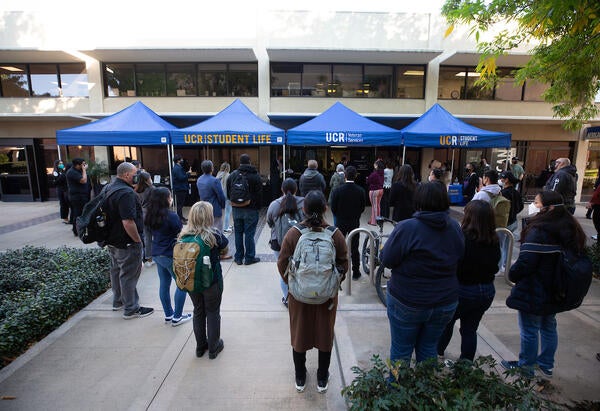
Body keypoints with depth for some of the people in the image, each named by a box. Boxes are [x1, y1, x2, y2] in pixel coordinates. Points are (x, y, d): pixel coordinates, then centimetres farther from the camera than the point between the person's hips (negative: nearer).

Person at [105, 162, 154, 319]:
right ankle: (131, 309, 13)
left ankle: (118, 301, 38)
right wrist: (138, 240, -19)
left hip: (112, 240, 10)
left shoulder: (109, 189, 9)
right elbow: (128, 222, -30)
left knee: (116, 271, 22)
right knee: (129, 275, 1)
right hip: (126, 243, -10)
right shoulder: (126, 193, -25)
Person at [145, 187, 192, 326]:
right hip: (171, 256, -8)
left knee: (164, 284, 16)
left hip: (156, 254, 8)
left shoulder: (150, 216, 3)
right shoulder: (171, 216, -20)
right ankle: (177, 317, 12)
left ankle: (168, 315, 27)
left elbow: (152, 235, 14)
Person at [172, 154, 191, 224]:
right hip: (180, 189, -11)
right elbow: (181, 178, -24)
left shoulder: (176, 167, 16)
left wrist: (186, 173, 9)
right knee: (180, 204, -6)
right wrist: (188, 173, -14)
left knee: (180, 204, 16)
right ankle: (180, 219, -2)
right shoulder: (178, 168, -17)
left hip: (180, 188, 11)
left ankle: (181, 217, 25)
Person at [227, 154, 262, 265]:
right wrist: (258, 206, -1)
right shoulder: (255, 175, -9)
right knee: (249, 233, 2)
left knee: (238, 233, 11)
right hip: (250, 209, -4)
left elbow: (228, 192, 8)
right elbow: (259, 192, -9)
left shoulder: (232, 175, 3)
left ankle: (238, 257, 18)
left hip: (236, 209, 4)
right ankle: (249, 257, 9)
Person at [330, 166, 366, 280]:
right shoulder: (360, 191, -11)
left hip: (341, 223, -1)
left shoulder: (337, 190, -15)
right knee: (354, 248, 9)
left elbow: (333, 208, -9)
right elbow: (363, 207, -1)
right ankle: (356, 272, 17)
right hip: (355, 223, 1)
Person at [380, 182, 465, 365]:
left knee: (401, 350, 13)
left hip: (407, 303, -4)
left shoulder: (406, 228, -21)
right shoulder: (455, 228, -3)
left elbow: (387, 260, -16)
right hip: (446, 303, 5)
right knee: (429, 348, 21)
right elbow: (459, 261, 9)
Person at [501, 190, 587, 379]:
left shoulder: (539, 231, -26)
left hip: (533, 292, -9)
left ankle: (526, 366, 26)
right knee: (548, 327, 22)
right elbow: (578, 256, 15)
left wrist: (512, 274, -7)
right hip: (555, 292, 9)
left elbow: (525, 261, -26)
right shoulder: (571, 230, 2)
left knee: (529, 330, 9)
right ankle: (546, 366, 37)